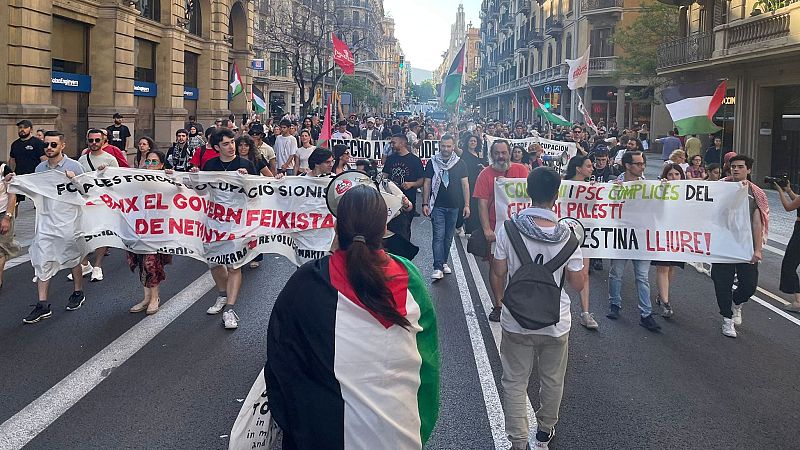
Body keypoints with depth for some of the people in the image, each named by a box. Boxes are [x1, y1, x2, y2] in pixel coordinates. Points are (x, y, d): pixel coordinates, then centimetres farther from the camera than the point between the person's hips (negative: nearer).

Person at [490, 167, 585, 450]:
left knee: (515, 382, 13)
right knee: (552, 381, 21)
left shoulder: (508, 229, -15)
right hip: (555, 322, 1)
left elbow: (497, 274, -8)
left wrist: (500, 303, 11)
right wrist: (580, 254, 8)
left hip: (516, 321, 0)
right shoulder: (567, 236, -15)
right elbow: (578, 284, -7)